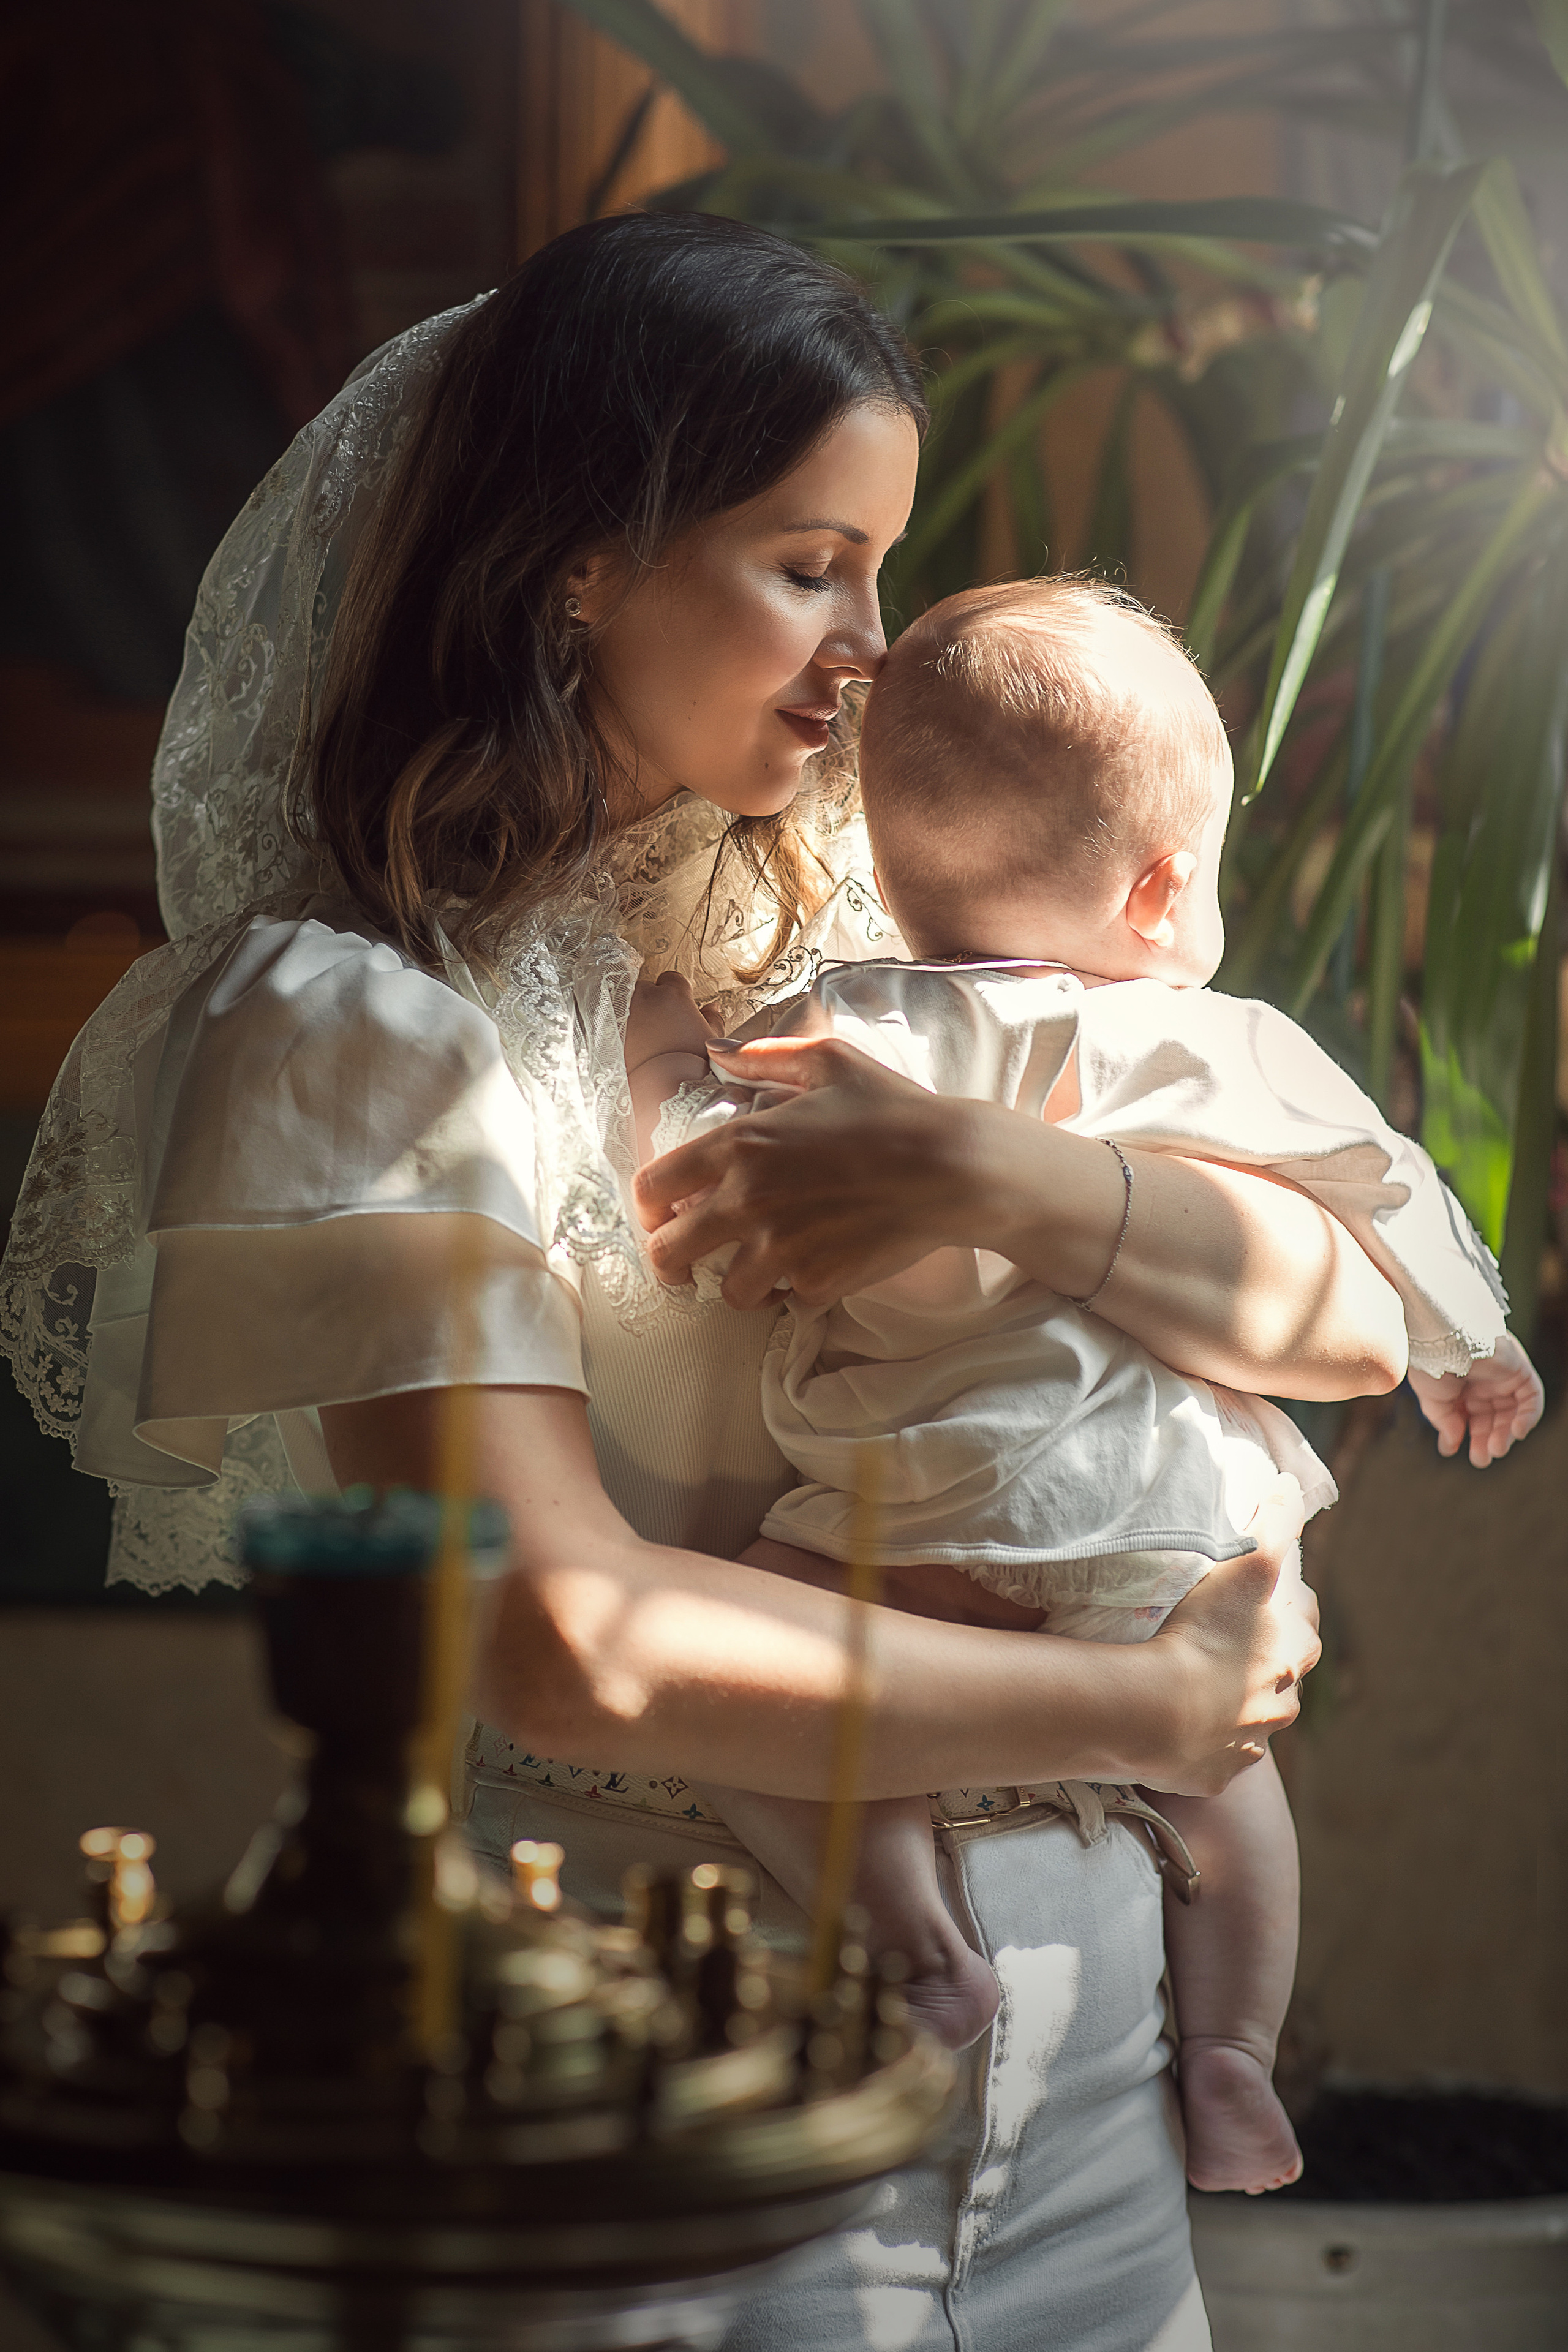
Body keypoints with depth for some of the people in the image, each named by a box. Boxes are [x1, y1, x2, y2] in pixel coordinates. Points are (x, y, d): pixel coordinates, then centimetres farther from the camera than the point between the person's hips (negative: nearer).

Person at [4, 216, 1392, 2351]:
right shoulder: (356, 1022, -12)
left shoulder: (845, 932, 6)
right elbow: (574, 1646, -23)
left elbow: (1352, 1323, 0)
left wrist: (993, 1178, -18)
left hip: (1068, 2010, 6)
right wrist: (1151, 1706, -14)